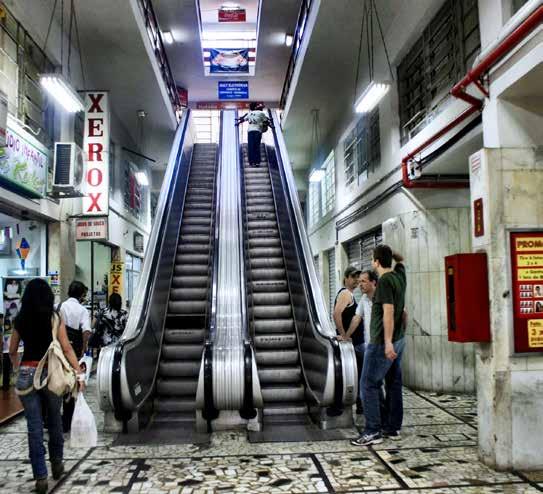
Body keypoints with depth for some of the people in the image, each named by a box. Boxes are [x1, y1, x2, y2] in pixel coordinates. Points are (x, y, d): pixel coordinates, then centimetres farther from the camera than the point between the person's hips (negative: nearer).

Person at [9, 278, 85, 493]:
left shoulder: (20, 320, 3)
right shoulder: (54, 318, -5)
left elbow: (12, 351, 13)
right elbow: (66, 349, -8)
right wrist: (79, 373, -5)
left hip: (27, 374, 1)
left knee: (34, 426, 5)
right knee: (55, 421, 19)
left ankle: (40, 477, 7)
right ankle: (56, 463, 32)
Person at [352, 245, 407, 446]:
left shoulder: (385, 280, -18)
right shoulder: (399, 275, 5)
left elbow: (388, 312, -23)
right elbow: (401, 261, 31)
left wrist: (388, 342, -25)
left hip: (382, 342, -9)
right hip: (398, 340, 9)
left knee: (369, 385, -4)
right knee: (394, 384, 13)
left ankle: (373, 431, -2)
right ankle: (393, 427, 20)